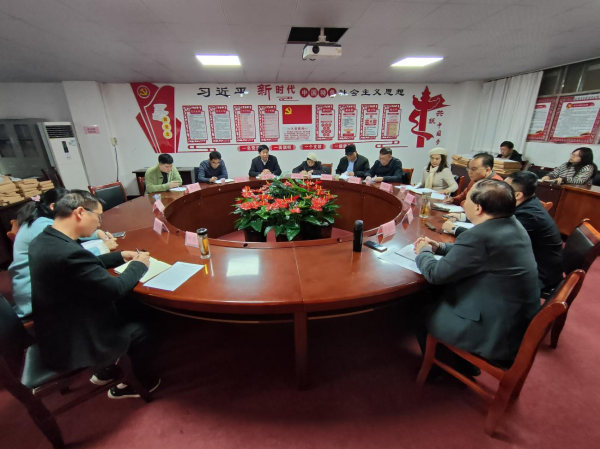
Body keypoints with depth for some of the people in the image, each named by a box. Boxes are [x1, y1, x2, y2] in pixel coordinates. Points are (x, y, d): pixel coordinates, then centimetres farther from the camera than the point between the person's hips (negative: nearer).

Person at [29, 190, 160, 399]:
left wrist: (121, 256, 8)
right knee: (140, 331, 6)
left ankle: (105, 371, 40)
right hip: (69, 345, -9)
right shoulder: (68, 252, -36)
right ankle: (144, 383, 33)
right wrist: (138, 264, -10)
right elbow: (116, 289, -26)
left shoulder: (43, 240, -4)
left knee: (122, 312, 23)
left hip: (55, 332, 9)